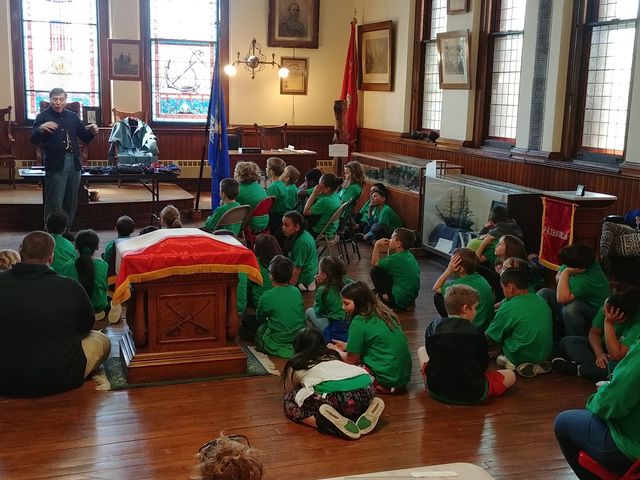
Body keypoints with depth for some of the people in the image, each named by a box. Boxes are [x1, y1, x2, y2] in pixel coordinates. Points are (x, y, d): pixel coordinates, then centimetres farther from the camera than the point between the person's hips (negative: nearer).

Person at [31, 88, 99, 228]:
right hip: (55, 164, -5)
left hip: (74, 163, 5)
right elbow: (34, 140, -12)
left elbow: (85, 137, 16)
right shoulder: (43, 117, -2)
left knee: (71, 202, 12)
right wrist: (40, 129, -33)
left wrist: (92, 131, -7)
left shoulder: (72, 116, 13)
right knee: (54, 203, -3)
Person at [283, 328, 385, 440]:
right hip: (366, 393, 5)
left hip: (334, 395, -5)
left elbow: (290, 389, 44)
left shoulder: (295, 364, 27)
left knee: (290, 401, 16)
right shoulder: (333, 354, 36)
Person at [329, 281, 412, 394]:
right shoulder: (383, 313, 8)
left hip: (386, 383, -9)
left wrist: (335, 350, 12)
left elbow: (351, 359, -6)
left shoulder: (360, 323, -16)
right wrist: (346, 346, 23)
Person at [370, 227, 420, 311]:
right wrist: (388, 249, 10)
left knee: (375, 271, -2)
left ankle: (385, 298, 8)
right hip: (412, 296, 8)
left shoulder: (396, 258, -17)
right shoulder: (410, 256, 6)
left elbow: (374, 263, -5)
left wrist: (377, 245, 1)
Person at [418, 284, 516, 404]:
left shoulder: (432, 327, -5)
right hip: (472, 394, 0)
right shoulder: (476, 333, -14)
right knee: (511, 376, 19)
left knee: (421, 350, 27)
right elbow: (484, 365, -2)